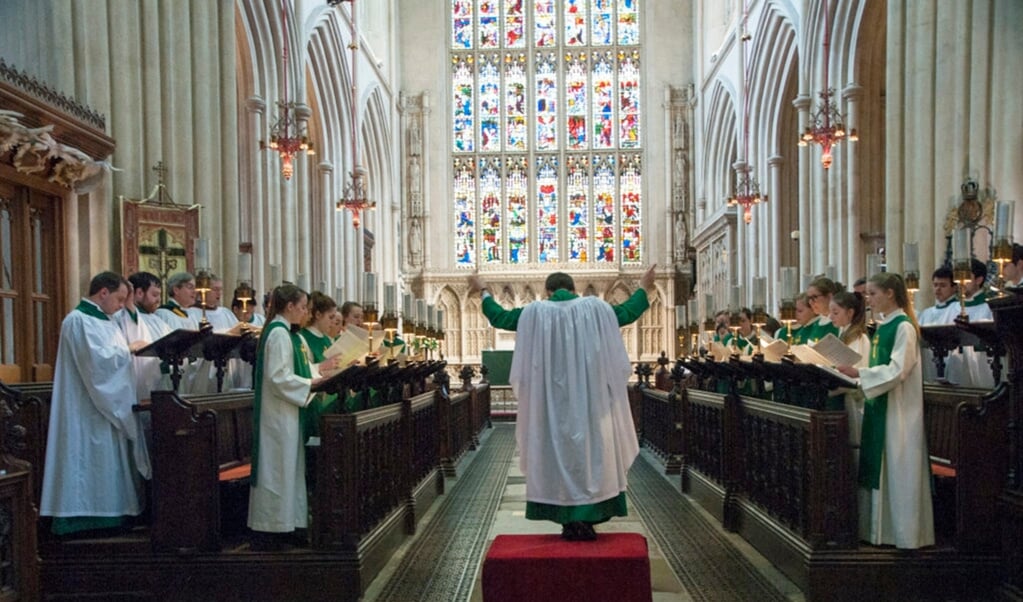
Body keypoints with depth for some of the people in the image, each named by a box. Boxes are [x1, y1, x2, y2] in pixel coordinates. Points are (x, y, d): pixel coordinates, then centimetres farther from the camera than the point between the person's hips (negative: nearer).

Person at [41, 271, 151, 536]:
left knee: (111, 461, 10)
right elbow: (95, 359, -23)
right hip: (87, 412, -9)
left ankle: (111, 511, 15)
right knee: (90, 462, -5)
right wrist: (129, 349, -13)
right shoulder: (78, 320, -12)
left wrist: (130, 351, 2)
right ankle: (83, 514, 2)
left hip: (110, 406, 9)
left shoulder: (105, 321, 17)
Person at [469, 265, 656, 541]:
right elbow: (630, 312, 16)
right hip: (590, 398, 0)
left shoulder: (535, 312, 0)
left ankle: (569, 523, 7)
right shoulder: (596, 308, 1)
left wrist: (483, 292, 28)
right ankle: (587, 521, 7)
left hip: (552, 400, 0)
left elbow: (499, 317, 12)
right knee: (592, 450, 8)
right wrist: (643, 289, 34)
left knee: (558, 453, 6)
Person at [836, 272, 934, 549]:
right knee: (876, 469, 11)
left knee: (896, 468, -2)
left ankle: (903, 531, 9)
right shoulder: (882, 326, 14)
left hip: (898, 408, -9)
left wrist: (859, 373, -23)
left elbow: (897, 370, -20)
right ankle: (878, 528, 19)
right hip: (878, 403, 9)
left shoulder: (903, 327, -12)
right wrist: (856, 373, 5)